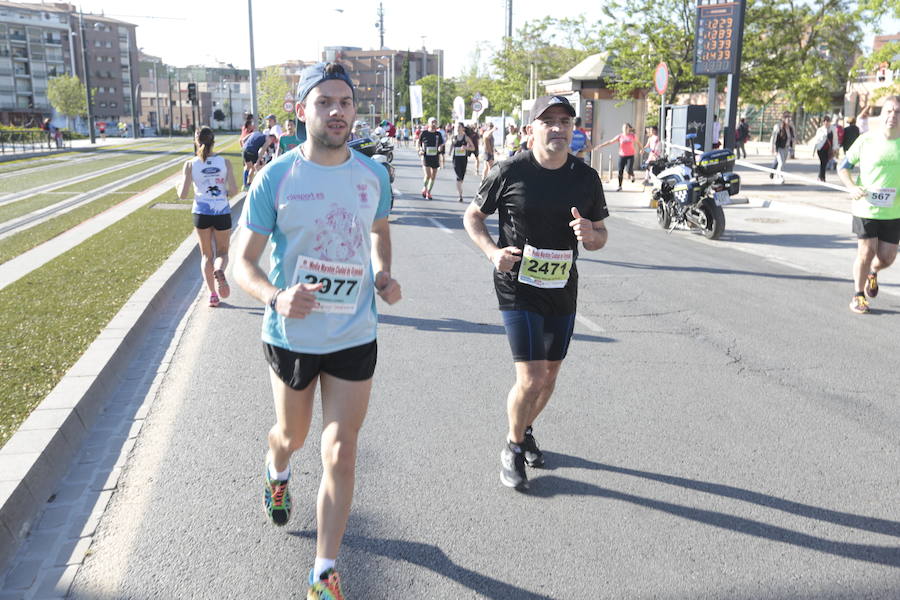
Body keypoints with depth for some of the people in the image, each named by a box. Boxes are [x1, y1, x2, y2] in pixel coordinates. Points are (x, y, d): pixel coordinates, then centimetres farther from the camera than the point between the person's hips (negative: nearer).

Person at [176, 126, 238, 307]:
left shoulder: (190, 165, -5)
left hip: (201, 212, 0)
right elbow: (233, 190, -8)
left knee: (206, 255, 15)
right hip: (222, 212, 0)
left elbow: (183, 194, -6)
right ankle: (219, 271, -20)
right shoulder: (224, 163, -4)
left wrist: (178, 186, 17)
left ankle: (212, 294, 11)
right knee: (222, 252, 15)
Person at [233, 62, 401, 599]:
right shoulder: (275, 178, -13)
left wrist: (385, 274, -2)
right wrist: (275, 296, -31)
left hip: (355, 338, 2)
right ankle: (276, 472, 62)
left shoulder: (373, 174, -3)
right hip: (292, 337, -1)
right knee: (293, 435, 23)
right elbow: (244, 261, -10)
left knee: (341, 457, 3)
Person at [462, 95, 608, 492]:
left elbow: (601, 236, 10)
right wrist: (492, 251, -15)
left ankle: (526, 430, 44)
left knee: (549, 377, 15)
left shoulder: (586, 177, 1)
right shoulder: (510, 172, -9)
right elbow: (472, 216, 3)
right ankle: (512, 449, 17)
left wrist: (590, 235, -15)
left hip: (563, 291, 5)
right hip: (518, 290, -4)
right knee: (530, 379, -10)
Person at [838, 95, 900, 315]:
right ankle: (858, 295, 19)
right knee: (866, 253, -1)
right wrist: (852, 187, -16)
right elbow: (843, 167, 2)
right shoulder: (866, 140, -7)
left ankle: (872, 273, 42)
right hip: (866, 208, -2)